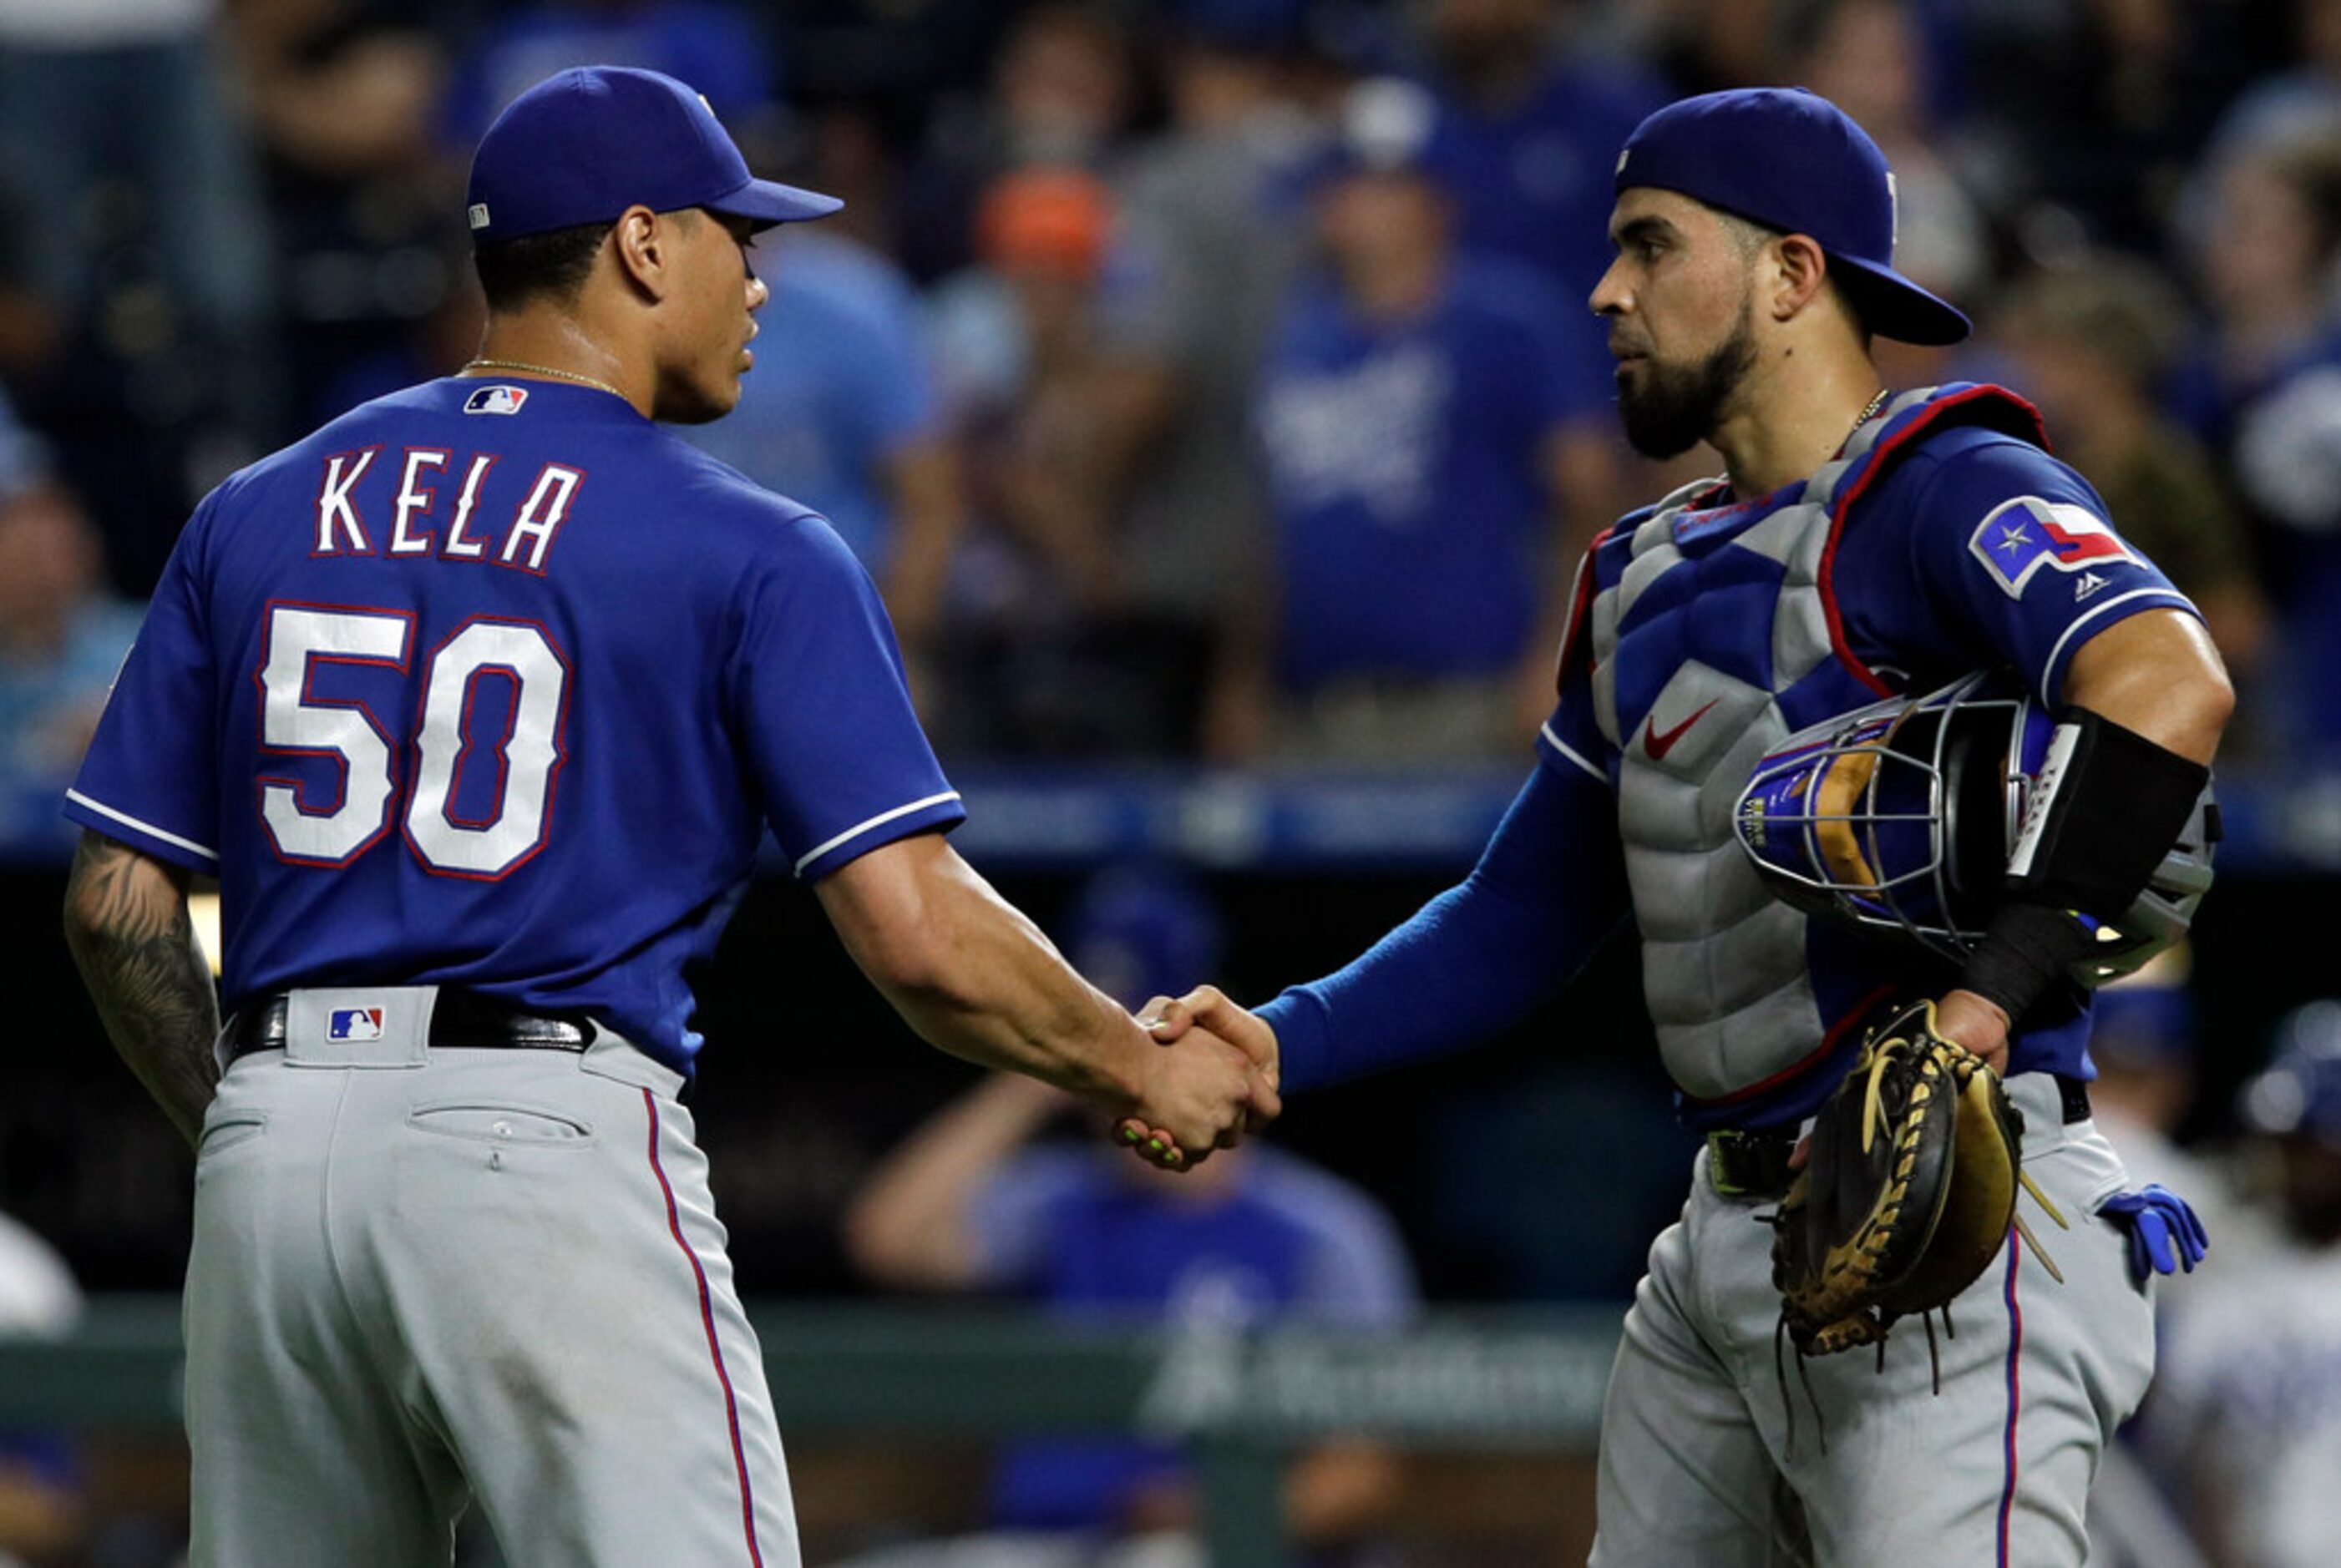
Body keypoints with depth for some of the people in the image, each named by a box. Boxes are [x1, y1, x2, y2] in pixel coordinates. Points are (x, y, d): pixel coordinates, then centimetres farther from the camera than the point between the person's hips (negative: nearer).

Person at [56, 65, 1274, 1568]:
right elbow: (921, 936, -8)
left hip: (273, 1156, 6)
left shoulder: (258, 515, 13)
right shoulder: (746, 552, -1)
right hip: (552, 1152, -6)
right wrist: (1148, 1074, 8)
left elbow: (117, 906, 12)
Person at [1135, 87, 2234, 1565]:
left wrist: (1994, 998, -34)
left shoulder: (1942, 489, -7)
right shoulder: (1649, 575, 21)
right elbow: (1520, 927, 25)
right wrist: (1276, 1044, 9)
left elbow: (2166, 683, -27)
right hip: (1724, 1242, 9)